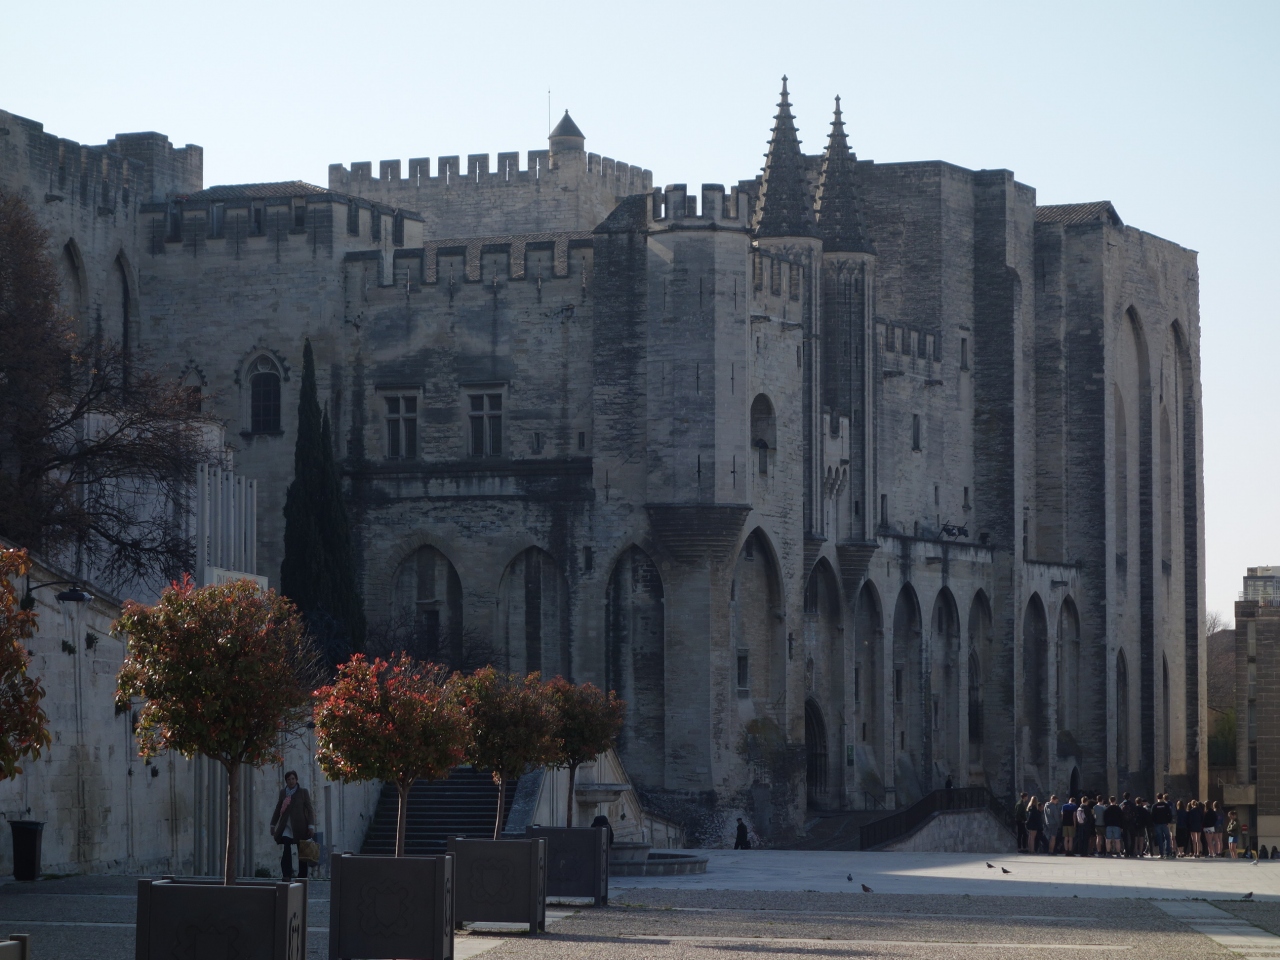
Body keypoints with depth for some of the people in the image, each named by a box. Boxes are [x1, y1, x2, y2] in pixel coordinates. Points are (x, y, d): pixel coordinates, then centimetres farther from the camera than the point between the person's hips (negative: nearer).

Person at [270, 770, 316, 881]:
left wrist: (311, 826, -7)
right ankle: (286, 875, -17)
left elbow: (309, 809, 1)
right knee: (286, 853, -13)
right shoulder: (283, 793, 12)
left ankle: (302, 877, 8)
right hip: (286, 826, 2)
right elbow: (278, 809, 21)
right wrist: (273, 825, 19)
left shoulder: (303, 793, 4)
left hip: (300, 827, -2)